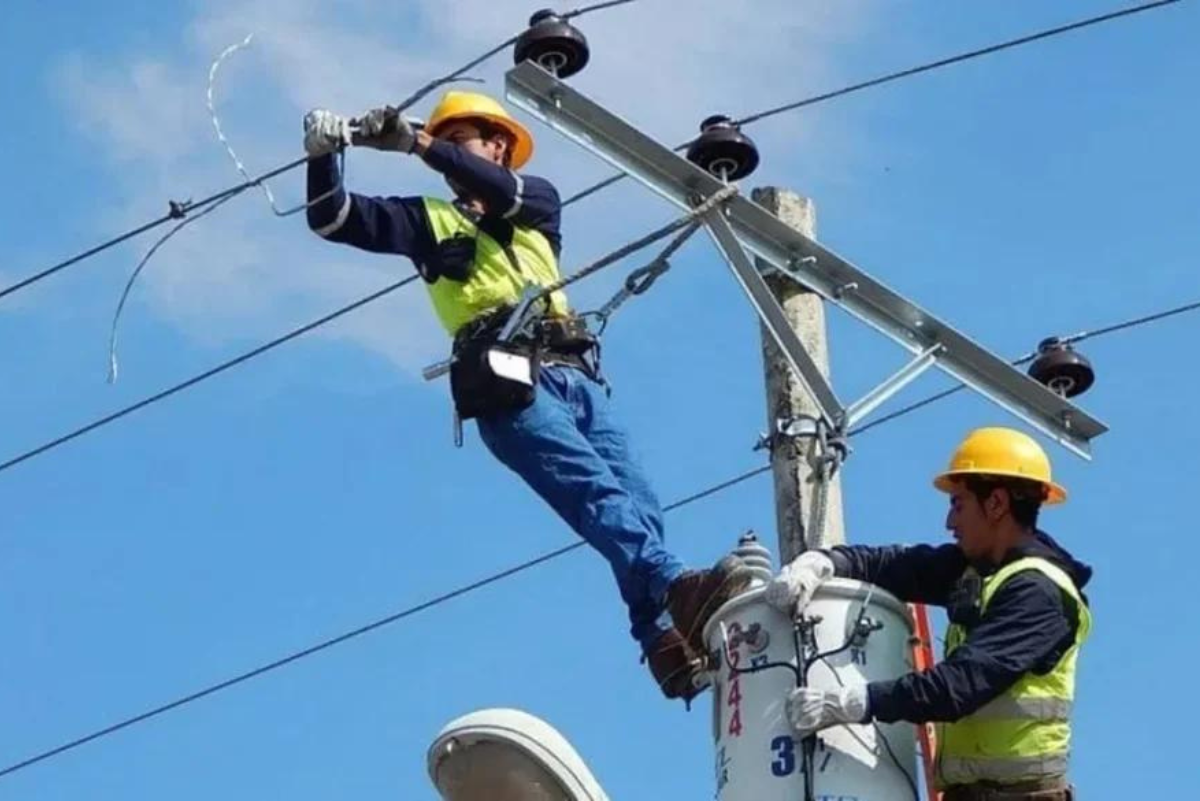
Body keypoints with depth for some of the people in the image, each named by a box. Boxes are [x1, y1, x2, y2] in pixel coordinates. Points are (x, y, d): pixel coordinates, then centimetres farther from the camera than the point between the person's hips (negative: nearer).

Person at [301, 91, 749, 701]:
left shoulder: (538, 201, 27)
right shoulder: (428, 218, 26)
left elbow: (499, 190, 3)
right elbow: (333, 219, 17)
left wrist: (418, 144, -7)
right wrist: (322, 154, -2)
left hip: (574, 370, 3)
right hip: (507, 378, -3)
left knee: (634, 496, -17)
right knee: (596, 489, -25)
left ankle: (668, 638, -29)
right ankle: (678, 590, -48)